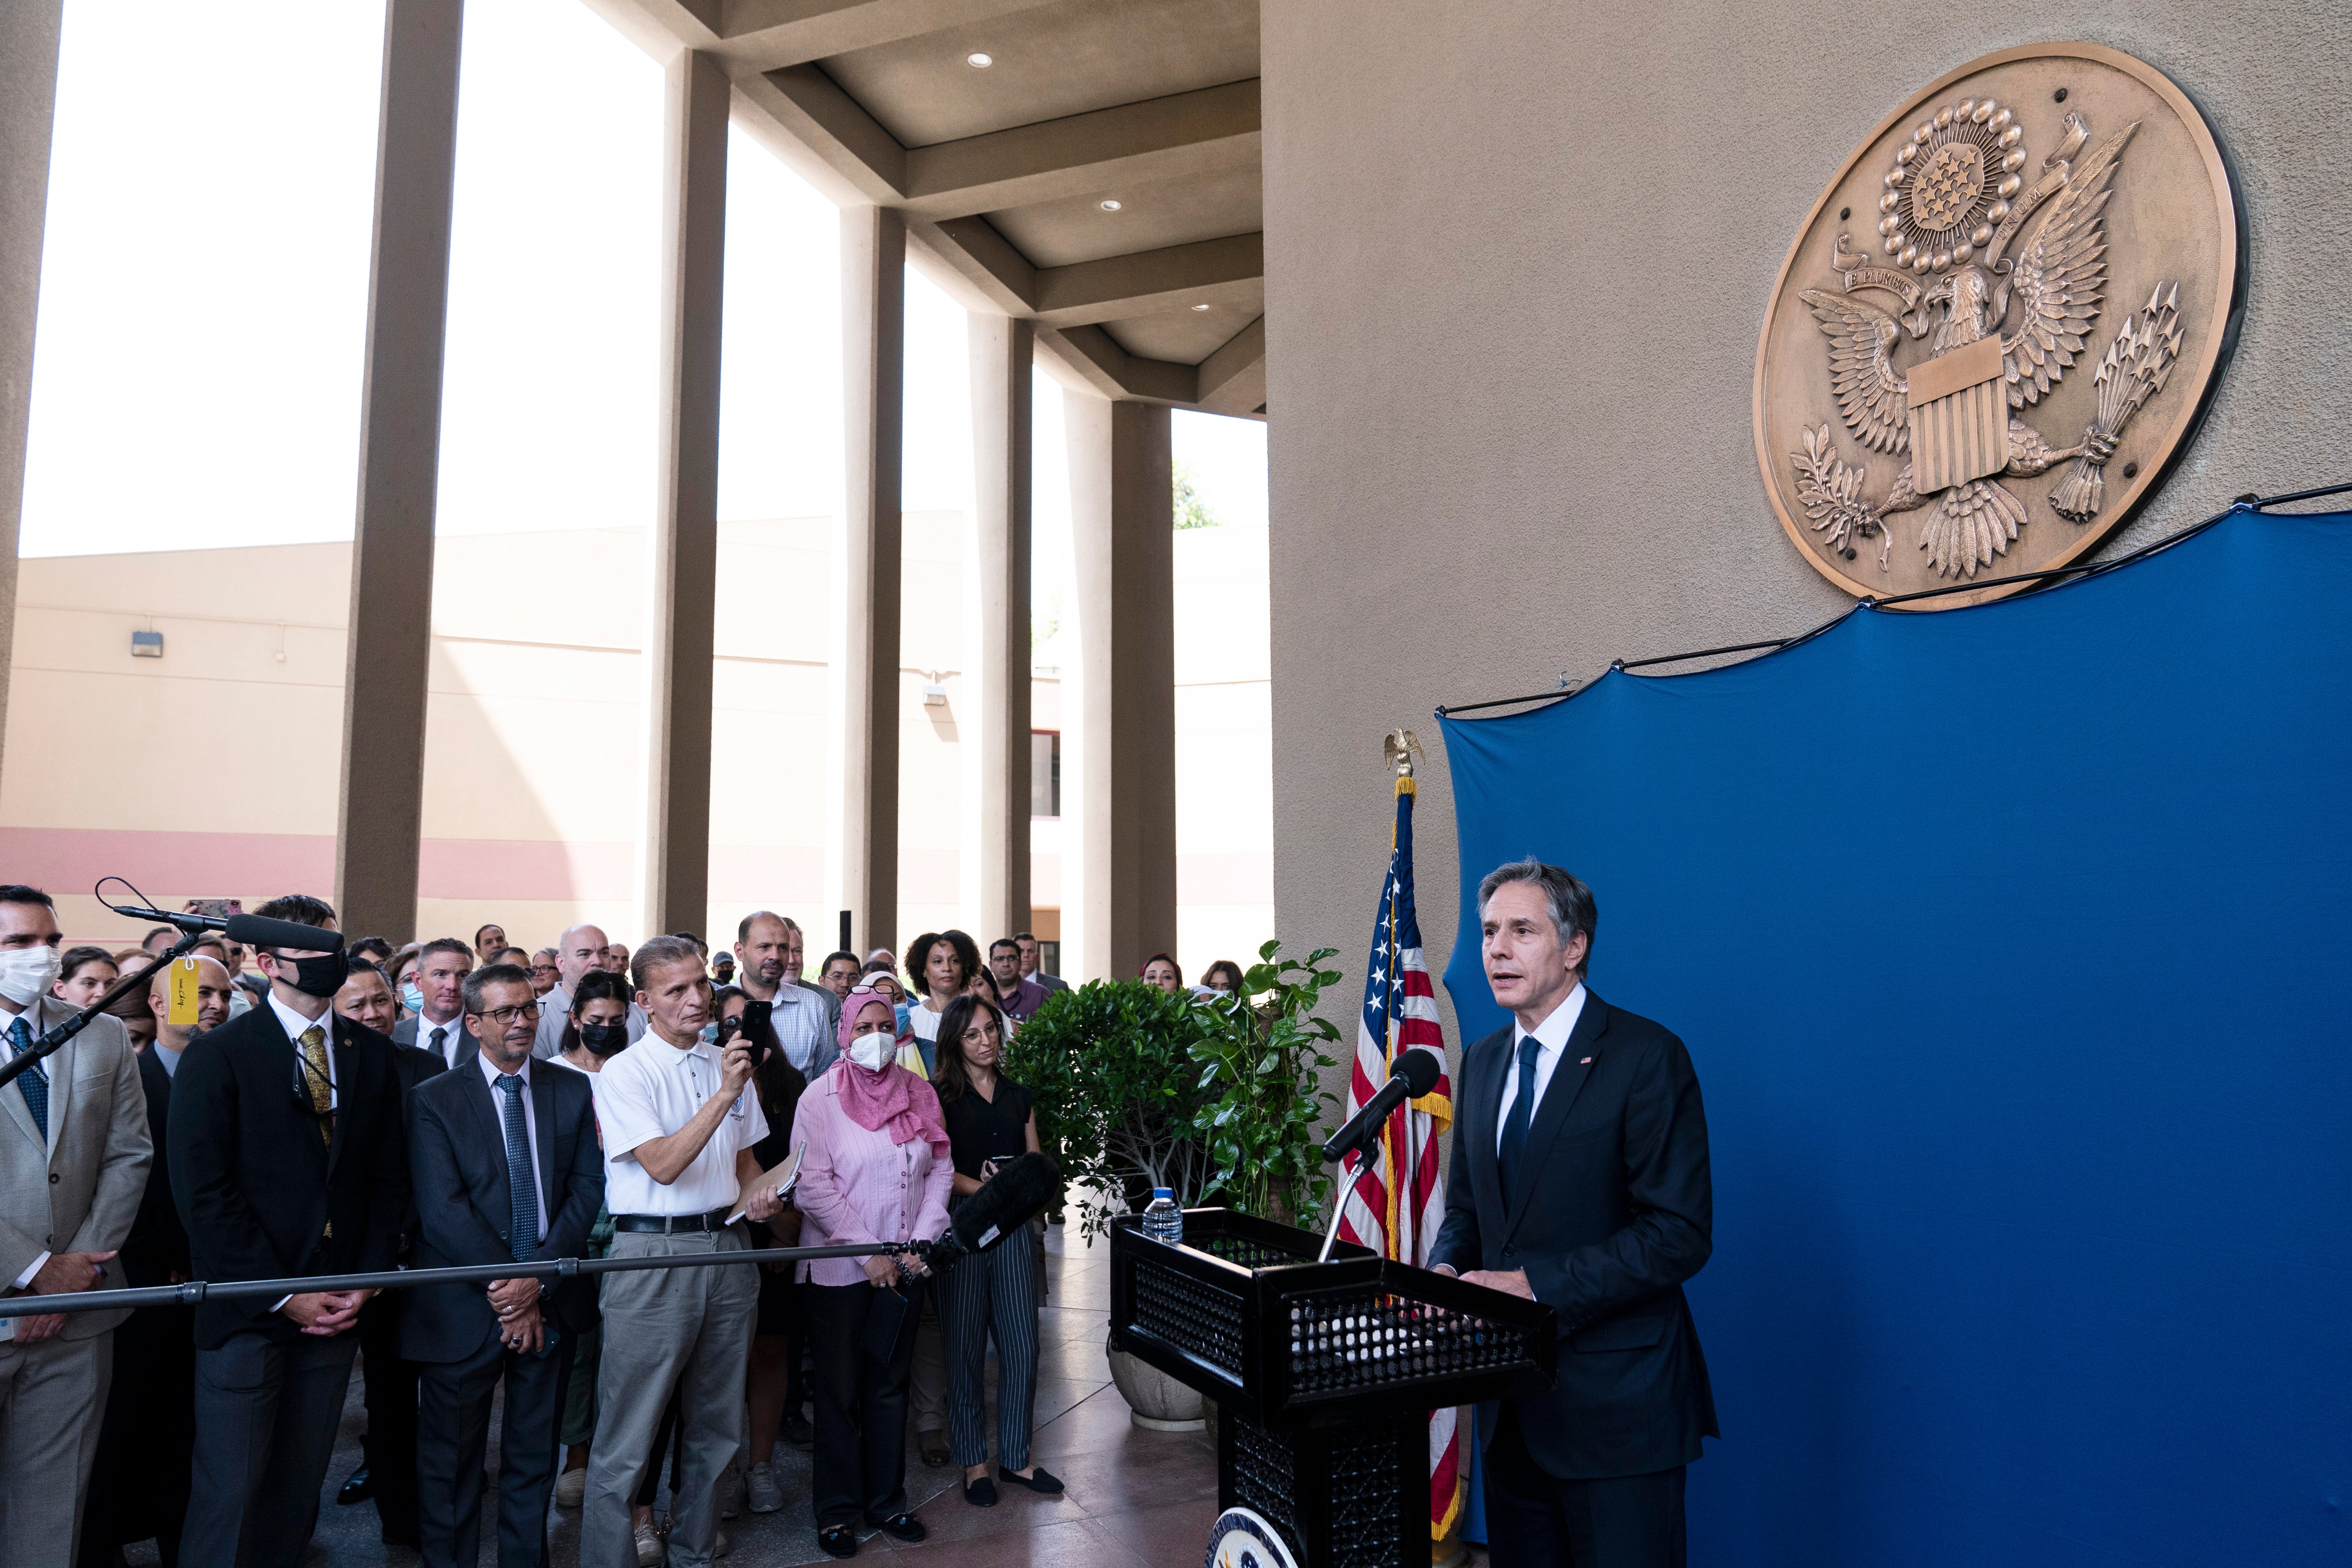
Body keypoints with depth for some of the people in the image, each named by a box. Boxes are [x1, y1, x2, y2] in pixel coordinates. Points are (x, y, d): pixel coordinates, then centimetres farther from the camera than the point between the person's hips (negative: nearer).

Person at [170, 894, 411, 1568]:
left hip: (336, 1309, 4)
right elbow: (203, 1195, -10)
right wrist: (284, 1295, -12)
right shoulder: (217, 1056, -5)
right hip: (247, 1312, -3)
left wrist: (366, 1280, -2)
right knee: (230, 1492, 2)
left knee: (300, 1487, 11)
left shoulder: (373, 1055, 8)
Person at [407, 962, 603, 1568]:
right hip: (466, 1310, -2)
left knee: (535, 1459, 15)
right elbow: (442, 1209, -12)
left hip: (550, 1304, 3)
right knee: (450, 1463, 11)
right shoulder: (435, 1100, -4)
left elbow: (588, 1187, -2)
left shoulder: (573, 1090, 4)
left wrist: (538, 1276, -13)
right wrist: (508, 1287, -16)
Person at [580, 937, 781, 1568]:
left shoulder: (728, 1064, 11)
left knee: (716, 1427, 16)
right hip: (653, 1254, -6)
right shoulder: (624, 1074, -8)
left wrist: (756, 1197, 3)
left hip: (725, 1248, 6)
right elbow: (664, 1166, -20)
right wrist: (724, 1095, -26)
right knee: (627, 1438, -1)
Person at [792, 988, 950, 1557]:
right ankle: (837, 1511, 21)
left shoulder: (919, 1094, 4)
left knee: (891, 1385, 13)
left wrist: (922, 1240, -5)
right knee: (840, 1391, 7)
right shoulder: (821, 1097, -8)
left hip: (903, 1268, 4)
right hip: (839, 1268, -4)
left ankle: (886, 1500, 26)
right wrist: (869, 1252, -15)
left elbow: (941, 1169, 7)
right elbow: (812, 1185, -14)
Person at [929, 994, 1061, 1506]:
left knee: (1022, 1345, 4)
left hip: (1013, 1227, 4)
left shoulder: (1018, 1096, 14)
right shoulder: (941, 1097, 0)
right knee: (966, 1346, 2)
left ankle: (1015, 1457, 19)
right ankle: (973, 1462, 16)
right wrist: (979, 1185, -21)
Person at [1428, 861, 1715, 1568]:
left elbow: (1680, 1234, -18)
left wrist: (1539, 1286, -22)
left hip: (1615, 1403, -6)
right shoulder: (1482, 1061, 9)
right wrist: (1446, 1268, -4)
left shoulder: (1646, 1056, -13)